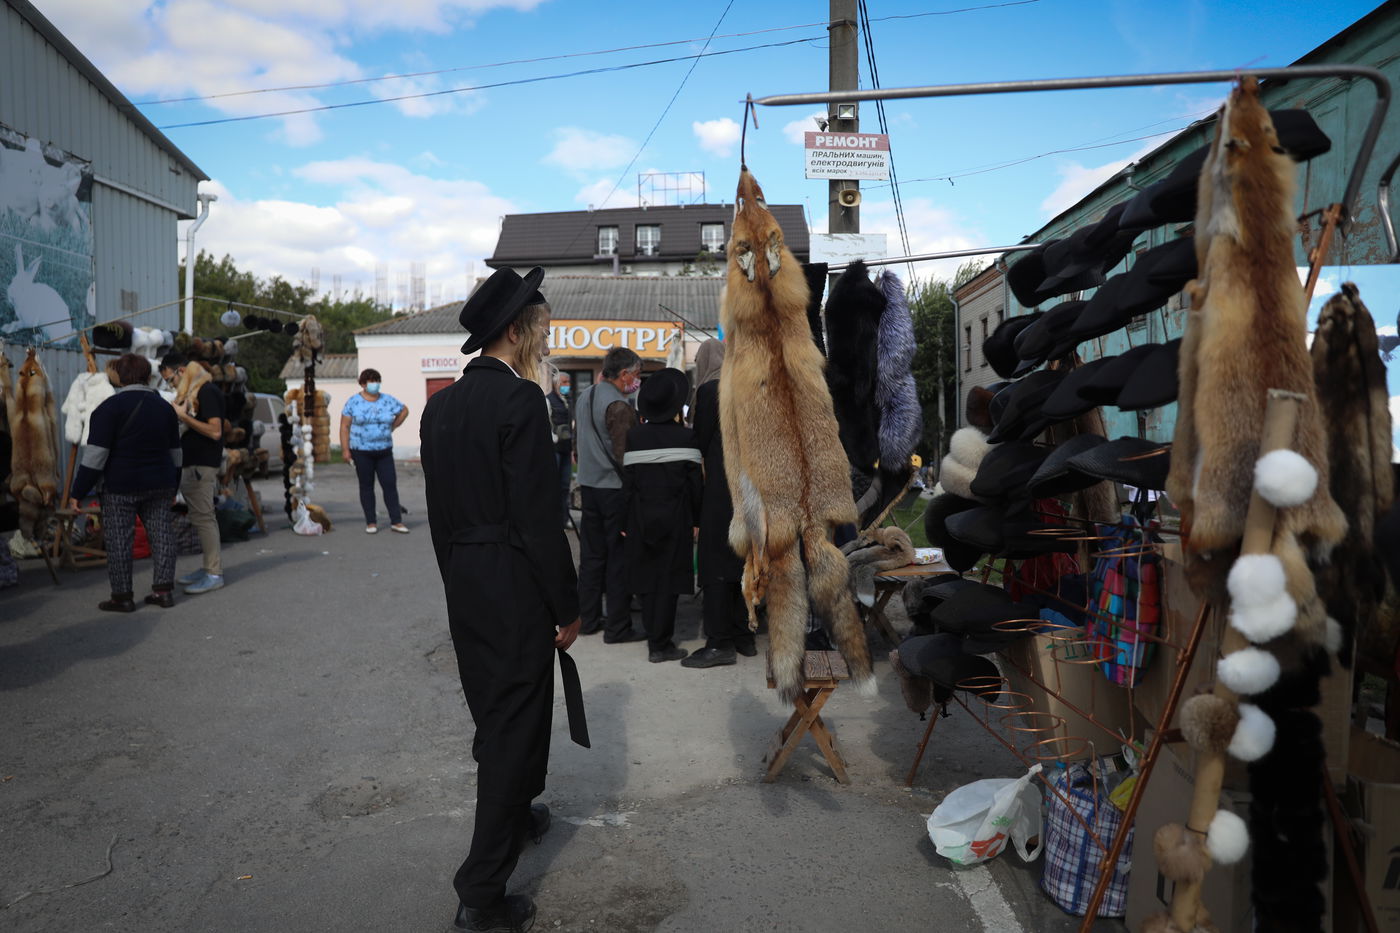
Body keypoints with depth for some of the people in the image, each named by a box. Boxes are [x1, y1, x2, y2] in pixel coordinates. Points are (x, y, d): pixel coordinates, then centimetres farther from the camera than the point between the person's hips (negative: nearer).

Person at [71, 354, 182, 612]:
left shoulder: (110, 407, -10)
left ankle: (122, 596, 6)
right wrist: (173, 488, 24)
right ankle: (164, 590, 10)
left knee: (118, 539, 2)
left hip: (121, 486, -6)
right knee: (161, 534, 9)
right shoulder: (164, 407, 10)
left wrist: (79, 493, -9)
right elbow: (175, 452, 16)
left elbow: (95, 454, -14)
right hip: (160, 484, 6)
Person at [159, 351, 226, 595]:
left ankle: (214, 573, -3)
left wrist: (184, 417, -18)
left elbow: (215, 431, -21)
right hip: (191, 464, 10)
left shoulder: (207, 392, -13)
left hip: (202, 465, -10)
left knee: (203, 517, -8)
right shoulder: (194, 392, 17)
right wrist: (181, 417, 8)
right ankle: (208, 567, 20)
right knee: (201, 517, 13)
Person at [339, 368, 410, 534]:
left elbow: (404, 410, 21)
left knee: (390, 485, -3)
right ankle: (371, 522, 10)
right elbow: (344, 427, -3)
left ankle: (396, 522, 0)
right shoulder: (353, 402, -1)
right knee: (366, 486, 4)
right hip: (361, 452, -2)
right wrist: (345, 449, -10)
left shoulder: (388, 400, 5)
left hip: (384, 451, 2)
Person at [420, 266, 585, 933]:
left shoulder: (441, 404, 7)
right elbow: (539, 517, -20)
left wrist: (457, 579, 20)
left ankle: (514, 812, 47)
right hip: (516, 591, -8)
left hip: (462, 585, 8)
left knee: (492, 710, 24)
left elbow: (439, 508, 12)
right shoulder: (520, 400, -18)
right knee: (516, 723, 2)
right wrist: (568, 607, -12)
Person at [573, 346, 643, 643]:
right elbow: (623, 455, -20)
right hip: (615, 488, -8)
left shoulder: (584, 397, 10)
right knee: (619, 559, -1)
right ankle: (618, 627, 4)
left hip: (588, 485, 8)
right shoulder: (618, 406, -17)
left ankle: (588, 619, 22)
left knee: (591, 555, 15)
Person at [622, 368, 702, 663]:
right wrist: (695, 519, 2)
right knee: (668, 579, 3)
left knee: (647, 576, 13)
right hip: (675, 517, -2)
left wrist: (625, 520, 5)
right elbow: (694, 481, -7)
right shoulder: (686, 436, -7)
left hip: (641, 517, 3)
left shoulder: (633, 437, -2)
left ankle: (655, 636, 21)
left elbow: (627, 481, -1)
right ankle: (660, 644, 6)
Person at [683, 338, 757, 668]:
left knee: (715, 559, -2)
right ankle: (743, 634, 20)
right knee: (741, 558, 14)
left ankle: (720, 642, -1)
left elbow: (701, 440, -7)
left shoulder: (710, 390, -10)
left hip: (721, 485, -7)